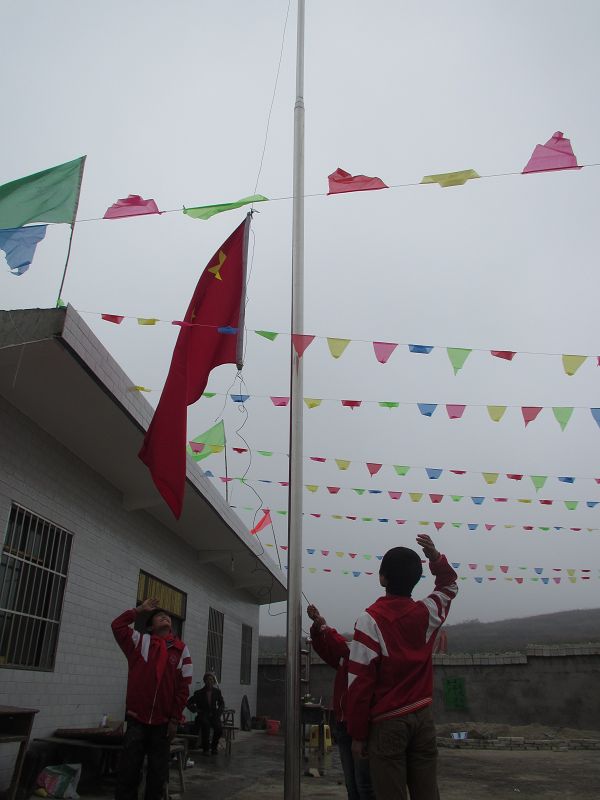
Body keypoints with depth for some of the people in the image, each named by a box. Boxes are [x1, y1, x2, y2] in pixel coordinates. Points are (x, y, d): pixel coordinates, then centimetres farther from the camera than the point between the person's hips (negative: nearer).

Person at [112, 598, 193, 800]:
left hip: (163, 721, 2)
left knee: (158, 773, 10)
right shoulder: (141, 642, 4)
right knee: (128, 770, 0)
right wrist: (141, 609, 1)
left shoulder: (182, 650, 4)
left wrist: (175, 719, 0)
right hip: (137, 718, -1)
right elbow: (117, 625, -5)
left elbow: (183, 687, 4)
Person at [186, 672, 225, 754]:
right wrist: (196, 710, -5)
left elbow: (222, 703, 22)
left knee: (219, 728, -29)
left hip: (214, 715, 2)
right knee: (206, 724, -37)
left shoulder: (217, 692, 11)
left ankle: (214, 746, -1)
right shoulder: (199, 693, 5)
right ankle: (205, 748, -20)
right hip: (203, 716, -2)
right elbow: (189, 703, 8)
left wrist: (218, 712, 6)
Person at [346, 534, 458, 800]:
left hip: (387, 722, -4)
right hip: (422, 717, 5)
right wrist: (435, 557, 3)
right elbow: (449, 586, 21)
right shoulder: (427, 612, 0)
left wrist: (358, 734, -6)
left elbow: (360, 680, -14)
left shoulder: (371, 619, -14)